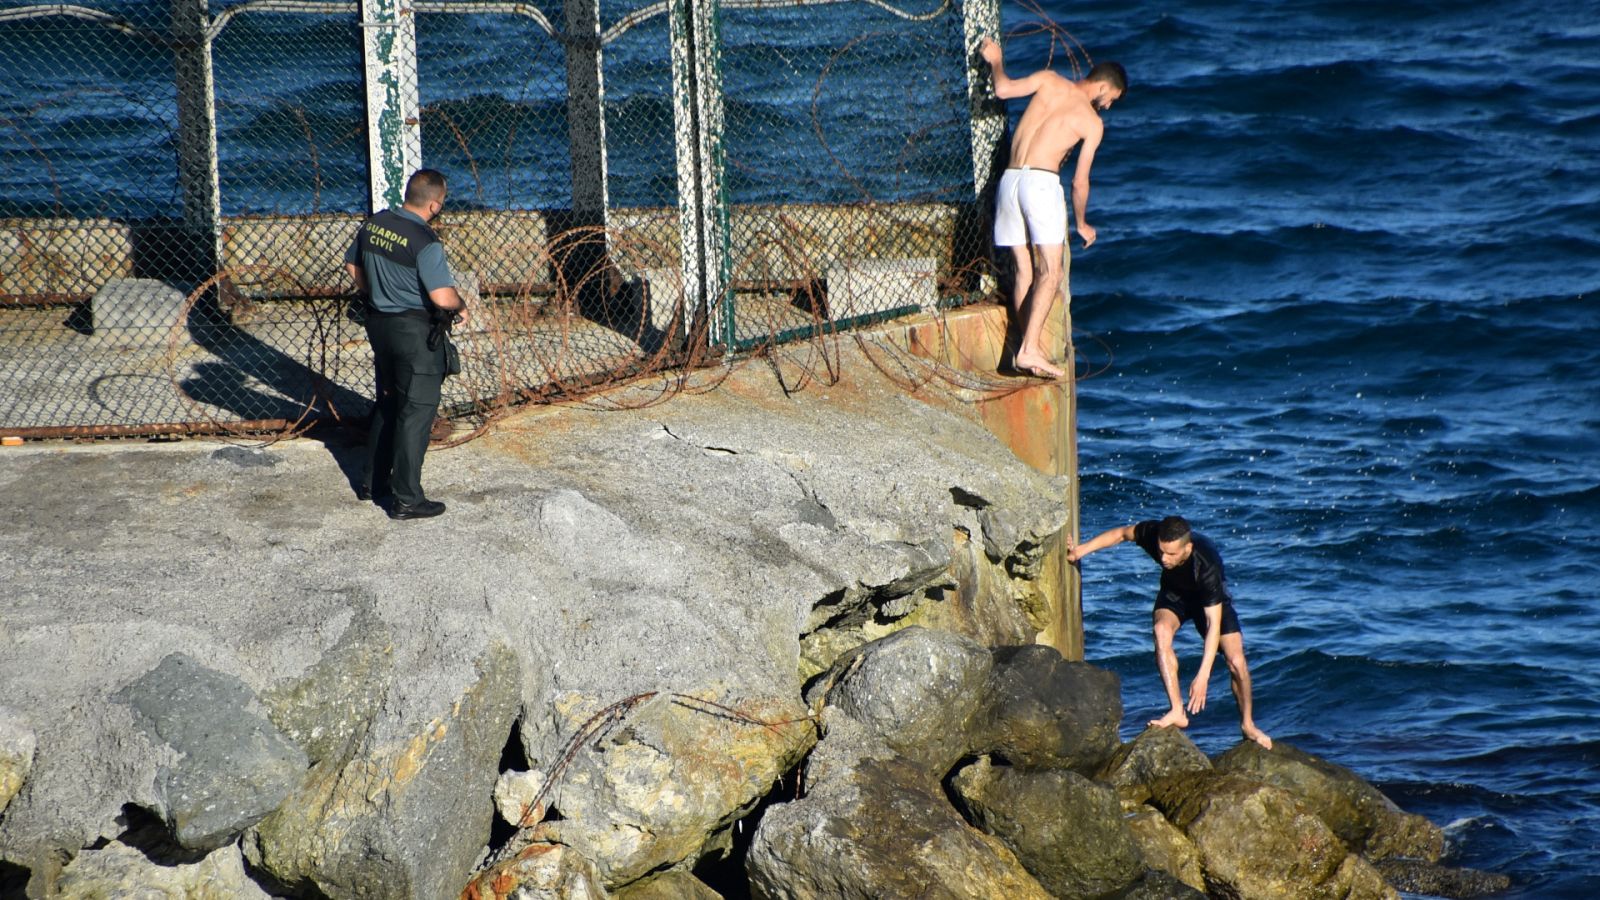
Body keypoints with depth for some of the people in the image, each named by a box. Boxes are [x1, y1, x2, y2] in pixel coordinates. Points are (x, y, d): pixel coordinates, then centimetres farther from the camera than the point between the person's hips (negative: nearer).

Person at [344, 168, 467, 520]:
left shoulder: (374, 224, 0)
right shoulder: (424, 242, -23)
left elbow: (352, 265, 15)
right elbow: (442, 297, -27)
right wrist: (460, 307, -6)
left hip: (378, 322, 8)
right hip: (414, 330, -8)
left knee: (388, 403, 23)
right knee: (417, 411, 0)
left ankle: (372, 481, 31)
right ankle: (406, 498, 1)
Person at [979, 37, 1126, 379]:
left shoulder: (1050, 81, 11)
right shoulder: (1093, 123, 5)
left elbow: (1004, 89, 0)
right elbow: (1080, 181, 6)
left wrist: (996, 61, 21)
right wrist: (1082, 223, 21)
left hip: (1009, 180, 5)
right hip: (1042, 182, -5)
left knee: (1025, 270, 9)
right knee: (1050, 273, -6)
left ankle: (1027, 349, 6)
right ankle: (1030, 349, -21)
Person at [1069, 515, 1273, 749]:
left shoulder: (1207, 566, -43)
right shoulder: (1152, 534, -34)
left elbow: (1214, 624, -42)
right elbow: (1122, 533, -9)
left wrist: (1203, 676, -47)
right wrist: (1083, 549, -15)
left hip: (1211, 598, -3)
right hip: (1174, 592, 3)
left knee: (1237, 662, -10)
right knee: (1161, 630, -29)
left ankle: (1247, 724, 16)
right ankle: (1177, 712, -27)